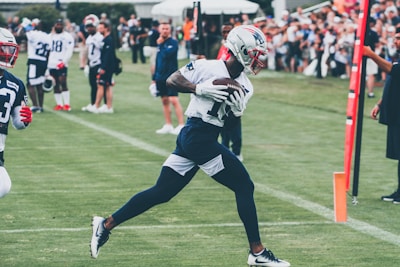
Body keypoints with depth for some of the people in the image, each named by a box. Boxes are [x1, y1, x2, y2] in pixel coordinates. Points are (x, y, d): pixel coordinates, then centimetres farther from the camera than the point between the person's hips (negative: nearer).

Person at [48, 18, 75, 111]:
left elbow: (69, 51, -9)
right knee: (55, 85, 7)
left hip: (61, 65, -6)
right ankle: (59, 104, 12)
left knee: (63, 83, -14)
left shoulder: (67, 37, -1)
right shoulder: (50, 36, 17)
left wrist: (64, 62, -19)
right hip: (51, 64, 6)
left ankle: (66, 104, -11)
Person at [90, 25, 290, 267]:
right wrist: (200, 88, -21)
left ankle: (106, 225, 19)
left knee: (161, 193, 11)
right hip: (198, 136, -8)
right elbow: (171, 80, -7)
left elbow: (230, 121, 12)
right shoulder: (208, 68, -11)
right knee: (244, 186, -4)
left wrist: (238, 111, -10)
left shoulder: (245, 87, 11)